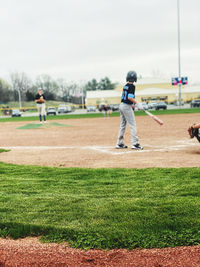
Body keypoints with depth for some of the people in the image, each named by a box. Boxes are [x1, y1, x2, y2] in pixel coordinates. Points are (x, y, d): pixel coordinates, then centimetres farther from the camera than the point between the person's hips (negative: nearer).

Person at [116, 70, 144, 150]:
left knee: (123, 125, 15)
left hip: (121, 105, 8)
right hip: (127, 107, -8)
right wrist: (137, 103, -22)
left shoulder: (125, 86, 12)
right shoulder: (132, 86, -13)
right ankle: (135, 144, -9)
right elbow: (130, 97, -23)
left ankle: (119, 143, 19)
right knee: (132, 125, -6)